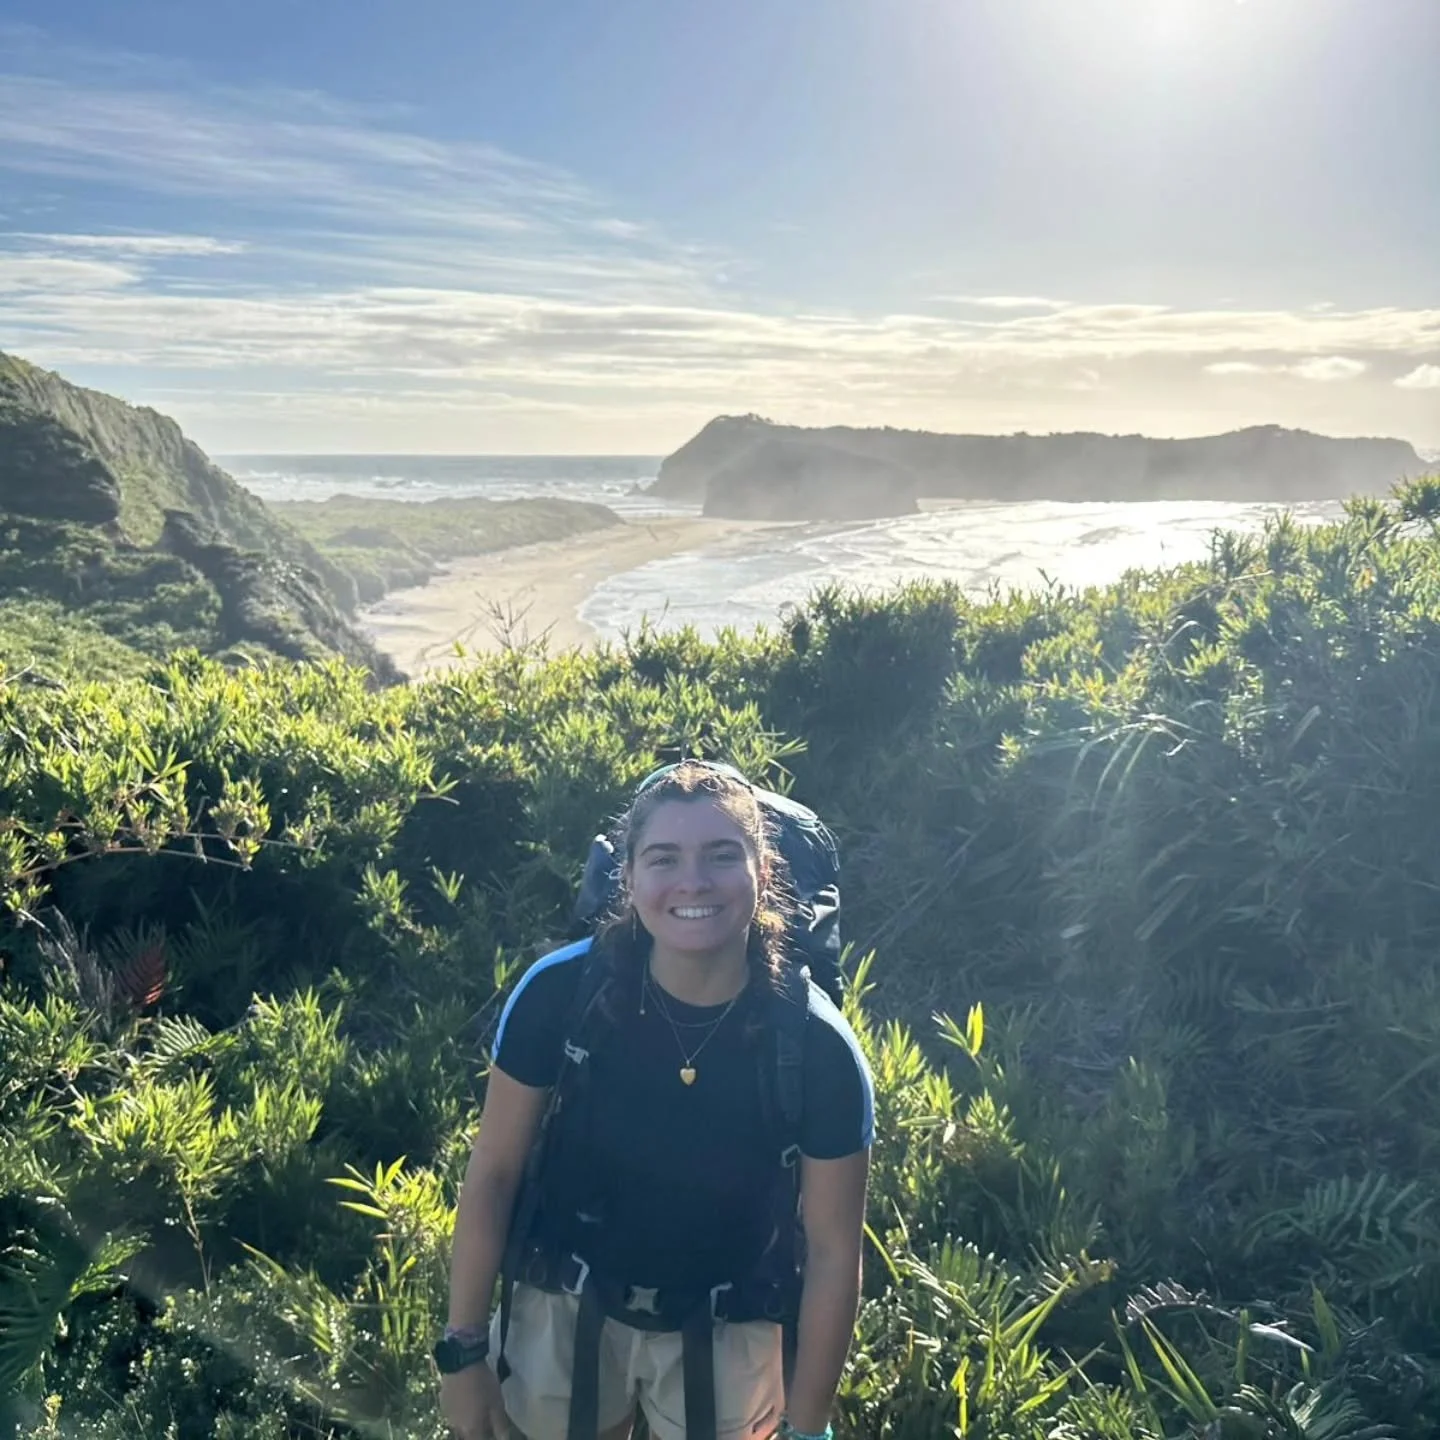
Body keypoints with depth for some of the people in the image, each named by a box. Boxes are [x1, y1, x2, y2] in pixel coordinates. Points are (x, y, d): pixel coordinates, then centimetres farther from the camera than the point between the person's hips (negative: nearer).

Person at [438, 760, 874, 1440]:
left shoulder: (817, 1047, -24)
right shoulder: (558, 993, -23)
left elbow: (832, 1252, -12)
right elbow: (492, 1175, -10)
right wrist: (465, 1349, -4)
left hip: (724, 1337, 0)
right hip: (563, 1310, 1)